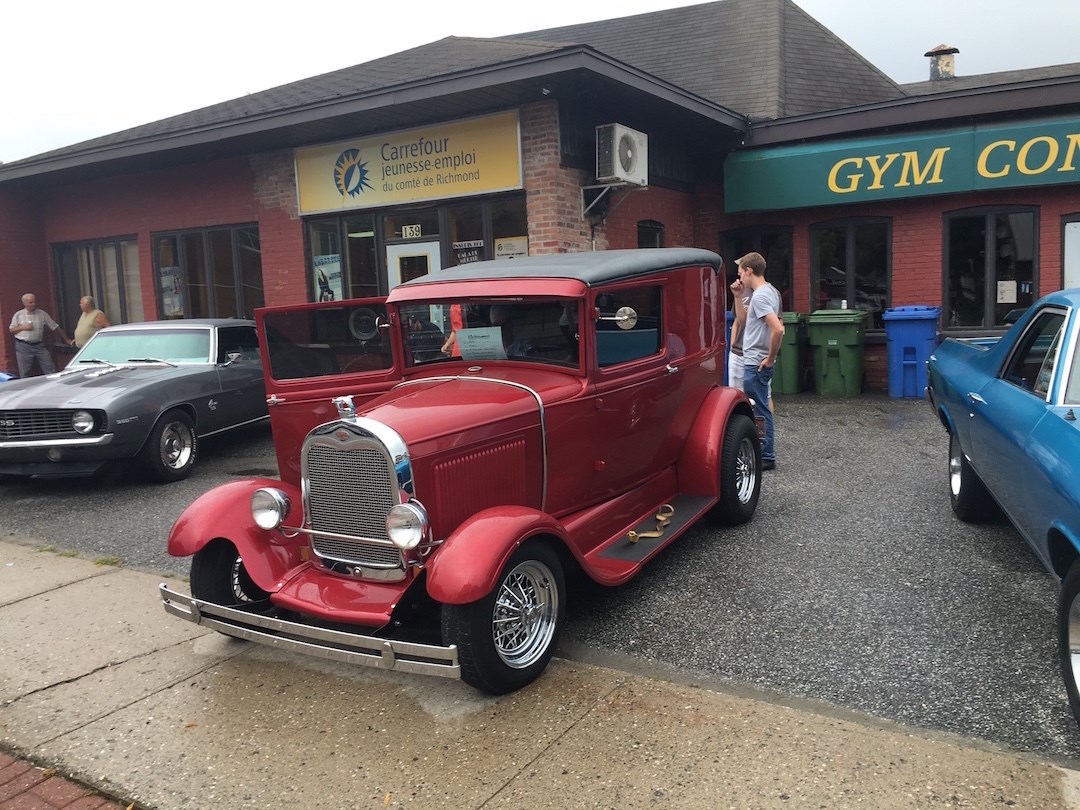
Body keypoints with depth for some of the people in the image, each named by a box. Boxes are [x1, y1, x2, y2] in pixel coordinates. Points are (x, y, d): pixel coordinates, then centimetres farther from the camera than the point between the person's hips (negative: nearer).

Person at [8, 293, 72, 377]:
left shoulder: (42, 314, 6)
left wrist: (66, 339, 8)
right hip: (23, 347, -1)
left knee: (50, 370, -2)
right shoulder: (18, 315, 4)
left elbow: (55, 327, 8)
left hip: (40, 345, 1)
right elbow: (11, 330, 8)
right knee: (24, 374, 4)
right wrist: (22, 327, -10)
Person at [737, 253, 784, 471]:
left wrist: (770, 358, -20)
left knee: (759, 411, -2)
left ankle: (767, 457, 6)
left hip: (756, 363, -10)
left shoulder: (759, 296, -19)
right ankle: (764, 454, 25)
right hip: (757, 361, 10)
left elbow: (777, 329, -28)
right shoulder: (770, 291, 12)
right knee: (761, 409, 16)